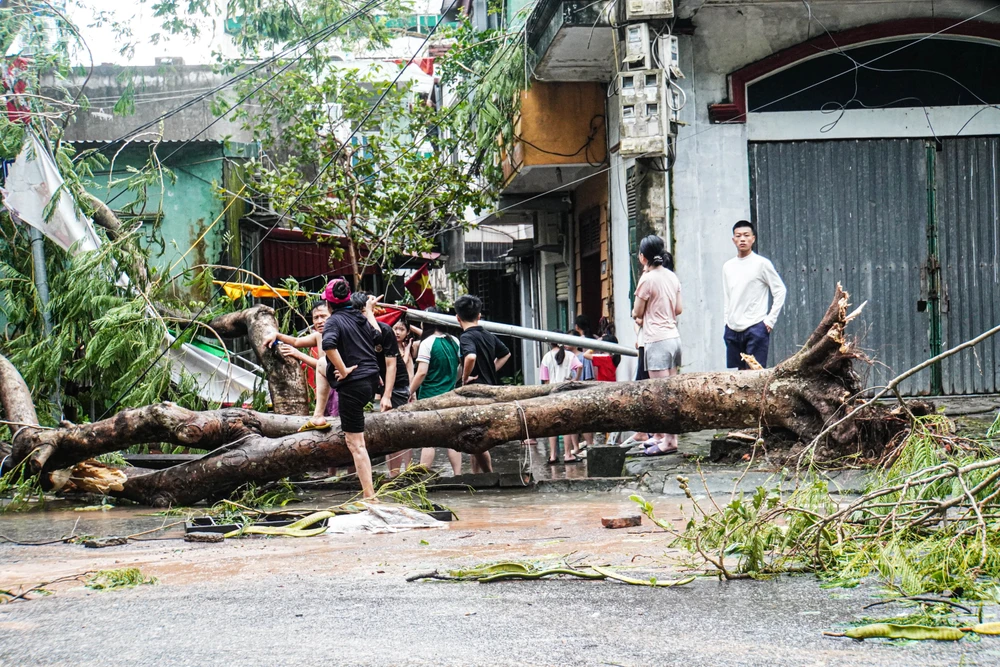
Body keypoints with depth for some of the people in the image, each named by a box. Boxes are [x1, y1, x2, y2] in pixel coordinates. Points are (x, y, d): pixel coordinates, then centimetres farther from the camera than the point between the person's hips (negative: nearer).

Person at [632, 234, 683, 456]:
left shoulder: (647, 279, -12)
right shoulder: (672, 277, 10)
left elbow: (636, 313, -6)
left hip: (657, 340, -8)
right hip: (674, 336, 8)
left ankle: (668, 441, -8)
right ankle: (662, 435, 18)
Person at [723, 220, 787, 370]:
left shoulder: (762, 263, -4)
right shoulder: (727, 266, 11)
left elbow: (780, 291, -2)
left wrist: (770, 320, -7)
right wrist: (727, 320, 11)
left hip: (756, 328, -5)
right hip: (733, 329, 5)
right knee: (741, 371, 7)